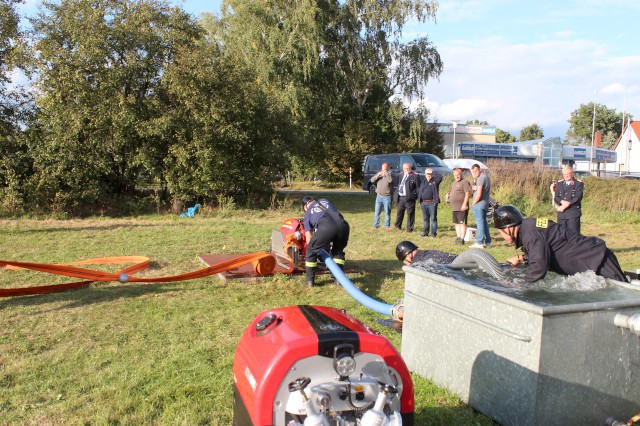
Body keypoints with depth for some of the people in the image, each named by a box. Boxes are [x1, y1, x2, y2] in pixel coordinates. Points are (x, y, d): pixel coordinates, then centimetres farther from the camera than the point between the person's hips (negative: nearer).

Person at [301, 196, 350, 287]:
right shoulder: (324, 200, 37)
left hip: (326, 227, -3)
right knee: (338, 251, 29)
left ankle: (310, 281, 22)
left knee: (311, 251, 19)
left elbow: (309, 238, 25)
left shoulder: (307, 214, 28)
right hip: (343, 225, 3)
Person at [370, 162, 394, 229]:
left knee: (387, 212, 2)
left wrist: (386, 173, -17)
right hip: (379, 196, 4)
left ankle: (387, 225, 10)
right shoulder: (379, 173, 12)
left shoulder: (390, 174, 0)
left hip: (387, 196, -4)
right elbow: (372, 180, 2)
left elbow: (390, 180, -21)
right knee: (376, 212, 5)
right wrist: (378, 175, -11)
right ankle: (376, 225, 12)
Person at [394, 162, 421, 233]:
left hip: (409, 198, -5)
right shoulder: (400, 175, 15)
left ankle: (409, 228, 11)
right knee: (400, 212, 13)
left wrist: (418, 197, -9)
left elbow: (418, 187, -4)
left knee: (410, 213, 2)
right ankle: (398, 225, 29)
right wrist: (396, 195, 13)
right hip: (400, 197, 5)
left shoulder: (415, 176, -3)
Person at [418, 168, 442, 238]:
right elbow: (419, 191, 21)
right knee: (425, 218, 12)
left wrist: (433, 172, -11)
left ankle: (434, 233, 0)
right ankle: (425, 232, 19)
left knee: (433, 218, -3)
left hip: (432, 203, -6)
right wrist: (419, 200, 10)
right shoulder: (423, 182, 17)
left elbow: (440, 177, -20)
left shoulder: (434, 181, 0)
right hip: (424, 203, 6)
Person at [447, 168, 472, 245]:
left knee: (462, 223, -7)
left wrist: (464, 204, -23)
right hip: (454, 208, 9)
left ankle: (462, 239, -6)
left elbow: (468, 193, -17)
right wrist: (448, 194, 11)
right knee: (456, 223, 14)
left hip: (462, 208, -9)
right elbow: (451, 192, 34)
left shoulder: (464, 182, -9)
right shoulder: (454, 182, 19)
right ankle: (458, 237, 23)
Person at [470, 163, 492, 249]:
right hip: (486, 203, 10)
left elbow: (479, 194, -21)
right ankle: (487, 242, 18)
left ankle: (480, 242, -4)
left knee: (480, 223, -6)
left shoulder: (481, 178, -15)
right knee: (484, 222, 14)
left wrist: (473, 203, -9)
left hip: (479, 203, -10)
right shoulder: (486, 177, 16)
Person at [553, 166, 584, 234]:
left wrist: (567, 204, -16)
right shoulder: (559, 183, 15)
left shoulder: (579, 183, 2)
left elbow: (578, 198, -8)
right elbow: (556, 197, 7)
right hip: (561, 213, 4)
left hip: (573, 213, -4)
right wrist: (562, 201, -14)